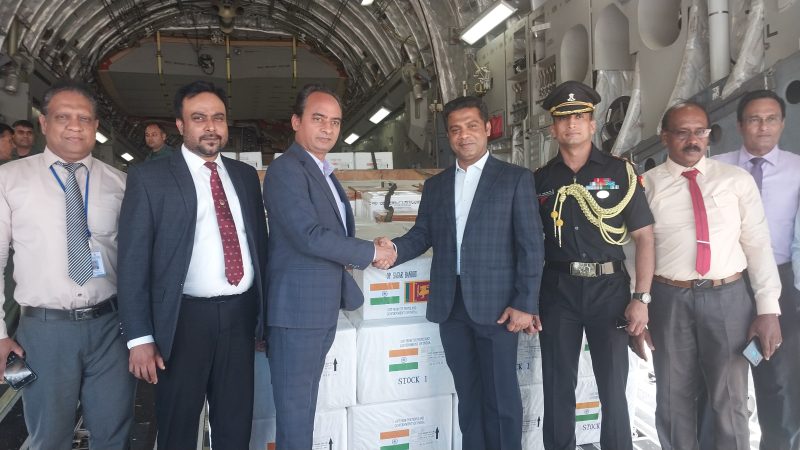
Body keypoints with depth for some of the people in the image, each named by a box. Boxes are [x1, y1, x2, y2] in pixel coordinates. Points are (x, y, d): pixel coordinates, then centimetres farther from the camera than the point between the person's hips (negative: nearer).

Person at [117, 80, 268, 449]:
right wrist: (140, 337, -12)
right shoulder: (149, 177, -3)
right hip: (185, 317, -3)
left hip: (241, 314, 4)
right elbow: (133, 262, -6)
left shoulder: (245, 175, 10)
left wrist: (264, 312, 10)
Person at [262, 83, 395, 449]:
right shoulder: (286, 170, -14)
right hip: (298, 306, -9)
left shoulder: (323, 172, 16)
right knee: (295, 405, 2)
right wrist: (371, 252, -14)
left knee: (305, 402, 18)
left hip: (323, 307, 9)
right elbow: (310, 236, -23)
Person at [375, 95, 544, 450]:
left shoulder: (516, 179, -1)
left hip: (496, 304, -4)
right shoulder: (435, 185, 13)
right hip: (450, 304, 4)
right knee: (468, 393, 15)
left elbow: (531, 245, -5)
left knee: (501, 395, 5)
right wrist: (394, 249, -12)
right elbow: (422, 235, 10)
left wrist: (525, 304, -11)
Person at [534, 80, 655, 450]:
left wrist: (641, 298, -8)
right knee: (558, 388, 10)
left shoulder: (619, 171, 1)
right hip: (557, 289, 1)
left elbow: (644, 236, 0)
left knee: (613, 388, 6)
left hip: (609, 287, -1)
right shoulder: (541, 180, 5)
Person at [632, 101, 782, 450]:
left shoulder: (738, 180, 4)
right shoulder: (646, 185, 1)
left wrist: (768, 308, -4)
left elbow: (758, 244, 2)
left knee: (730, 401, 12)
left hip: (728, 298, 1)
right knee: (674, 401, 12)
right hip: (668, 300, 0)